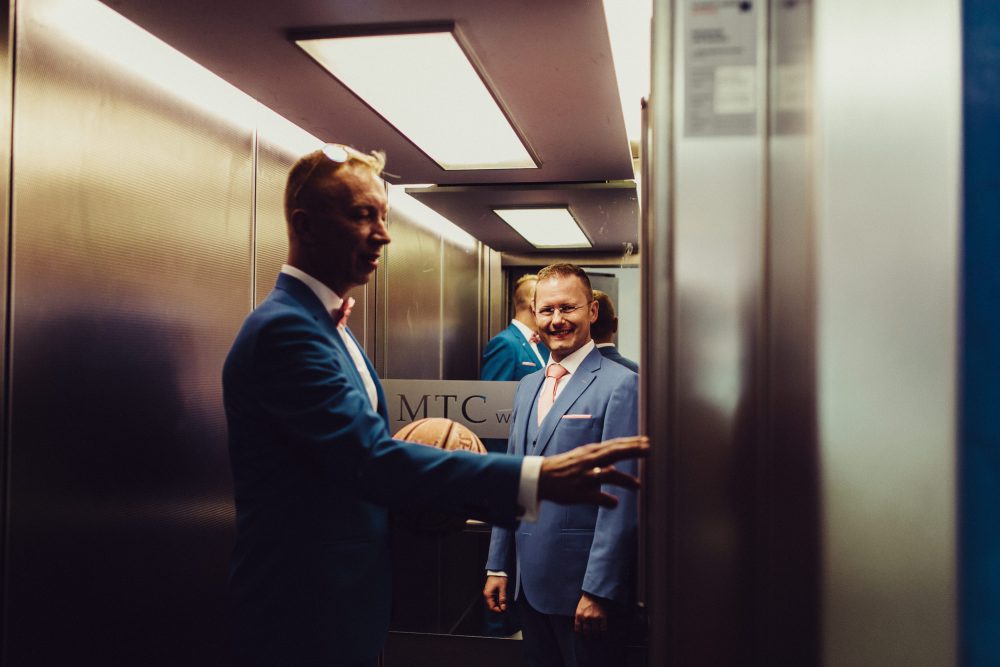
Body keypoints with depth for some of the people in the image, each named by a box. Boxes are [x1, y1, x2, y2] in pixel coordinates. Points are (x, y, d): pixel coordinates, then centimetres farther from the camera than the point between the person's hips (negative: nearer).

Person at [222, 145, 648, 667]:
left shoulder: (323, 322, 12)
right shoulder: (284, 328, -21)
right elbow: (370, 460, -31)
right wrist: (538, 478, -35)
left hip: (343, 598, 10)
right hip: (304, 616, -9)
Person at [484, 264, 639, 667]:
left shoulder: (620, 385, -12)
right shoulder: (527, 387, 11)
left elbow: (620, 497, -16)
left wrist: (599, 589, -17)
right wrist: (498, 565, 11)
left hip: (583, 586, -7)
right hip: (530, 581, 7)